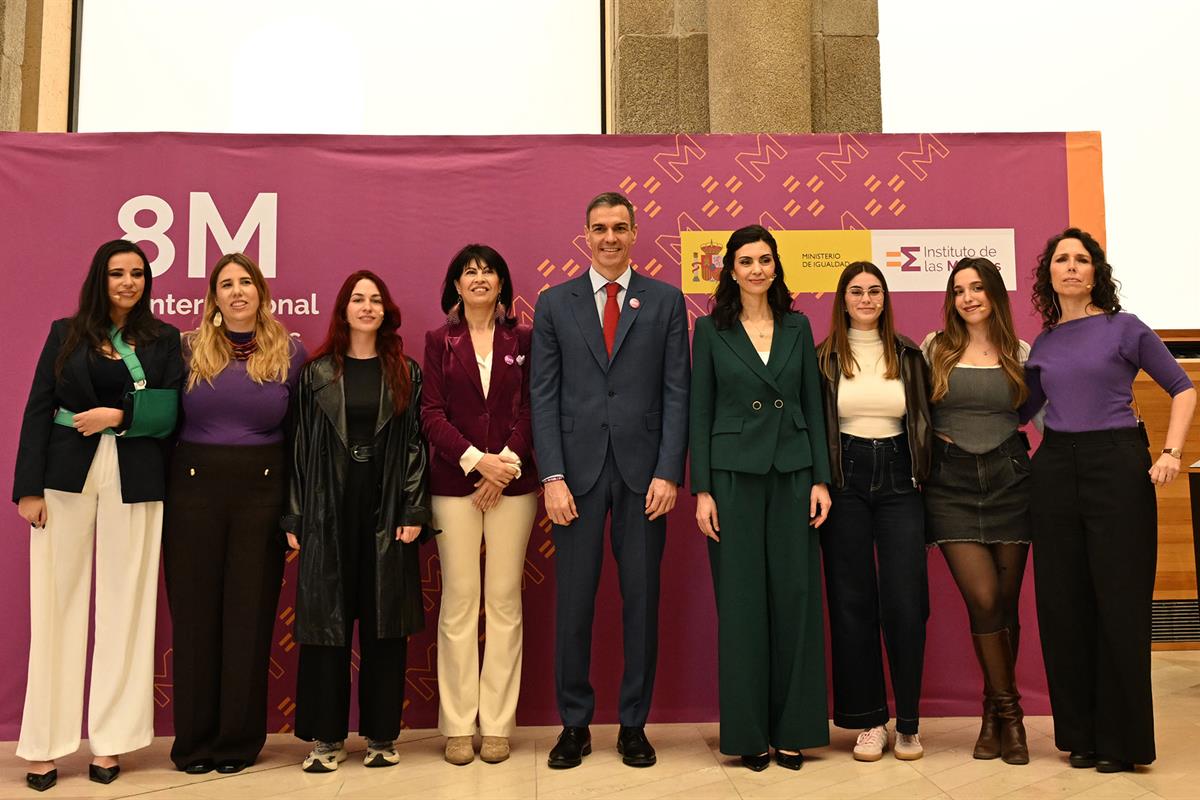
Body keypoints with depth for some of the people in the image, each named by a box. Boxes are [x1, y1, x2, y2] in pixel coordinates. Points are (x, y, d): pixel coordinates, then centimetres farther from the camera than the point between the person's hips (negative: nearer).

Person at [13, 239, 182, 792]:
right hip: (67, 476, 0)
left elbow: (170, 413, 2)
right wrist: (28, 488, -3)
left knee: (125, 606, 3)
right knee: (58, 604, 2)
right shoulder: (66, 333, 8)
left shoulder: (164, 340, 7)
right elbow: (38, 410, 3)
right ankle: (45, 744, 11)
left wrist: (118, 415, -13)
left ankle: (110, 742, 12)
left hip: (134, 480, 0)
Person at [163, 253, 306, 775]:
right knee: (194, 613, 6)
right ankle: (194, 741, 19)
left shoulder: (290, 354, 4)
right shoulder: (188, 351, 4)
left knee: (250, 613, 5)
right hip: (194, 490, 0)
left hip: (261, 491, 0)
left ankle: (238, 740, 18)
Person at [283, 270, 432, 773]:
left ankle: (381, 735, 16)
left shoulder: (405, 373, 7)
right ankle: (327, 737, 14)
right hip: (328, 510, 0)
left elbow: (416, 443, 3)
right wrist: (294, 517, -1)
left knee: (384, 622, 4)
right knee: (326, 619, 3)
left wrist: (413, 511, -6)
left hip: (386, 510, 0)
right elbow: (301, 444, 4)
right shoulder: (317, 373, 7)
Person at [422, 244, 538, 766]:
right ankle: (457, 726, 10)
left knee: (504, 600, 2)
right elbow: (431, 413, 0)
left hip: (513, 482, 0)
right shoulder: (439, 341, 8)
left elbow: (531, 409, 2)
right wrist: (476, 460, -11)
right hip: (454, 483, 0)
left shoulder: (522, 340, 9)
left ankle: (497, 724, 11)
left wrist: (507, 461, -11)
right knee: (458, 600, 1)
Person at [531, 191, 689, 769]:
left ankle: (633, 725, 20)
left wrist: (668, 472, -7)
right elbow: (543, 395, 3)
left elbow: (677, 392, 2)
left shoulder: (665, 301, 7)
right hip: (578, 468, 0)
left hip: (642, 468, 0)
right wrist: (552, 476, -6)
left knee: (641, 600, 6)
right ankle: (574, 724, 19)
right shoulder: (555, 303, 8)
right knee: (574, 601, 5)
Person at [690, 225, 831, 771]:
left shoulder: (798, 327, 9)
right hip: (734, 474, -2)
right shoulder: (711, 330, 3)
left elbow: (813, 406, 8)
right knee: (742, 600, 2)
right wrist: (701, 489, -6)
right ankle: (749, 732, 15)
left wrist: (821, 479, 0)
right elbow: (700, 412, 0)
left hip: (793, 473, 2)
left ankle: (793, 728, 17)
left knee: (795, 597, 4)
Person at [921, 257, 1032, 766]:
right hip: (952, 483, -1)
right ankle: (1007, 711, 7)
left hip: (1009, 479, 2)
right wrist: (933, 440, -1)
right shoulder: (935, 349, 5)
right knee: (983, 599, -11)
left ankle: (994, 711, 21)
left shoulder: (1021, 353, 8)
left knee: (1005, 602, 4)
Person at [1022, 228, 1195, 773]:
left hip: (1117, 463, -4)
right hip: (1055, 468, 4)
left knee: (1120, 602, -1)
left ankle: (1122, 740, 12)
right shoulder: (1043, 344, 11)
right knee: (1063, 603, 5)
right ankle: (1081, 733, 19)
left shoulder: (1124, 328, 1)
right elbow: (1020, 410, 19)